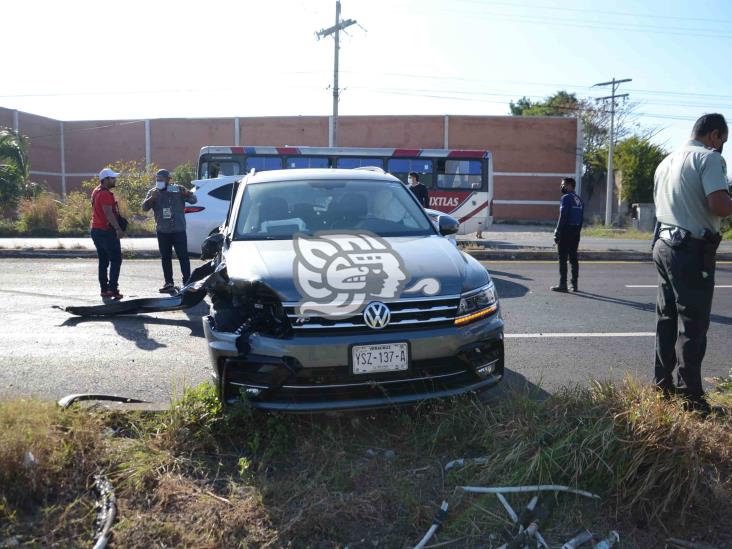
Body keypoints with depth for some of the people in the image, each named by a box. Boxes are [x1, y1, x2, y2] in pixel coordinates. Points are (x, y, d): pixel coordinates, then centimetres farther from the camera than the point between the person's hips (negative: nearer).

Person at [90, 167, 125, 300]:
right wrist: (118, 228, -27)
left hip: (96, 230, 10)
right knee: (116, 260, -5)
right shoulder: (106, 194, -16)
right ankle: (112, 289, -9)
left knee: (103, 261, 11)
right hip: (107, 231, -10)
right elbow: (108, 213, -25)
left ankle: (104, 290, 13)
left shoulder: (96, 191, 15)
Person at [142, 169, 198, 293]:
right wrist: (152, 198, -22)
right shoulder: (153, 192, 7)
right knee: (165, 258, 8)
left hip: (178, 230, -3)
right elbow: (144, 207, -4)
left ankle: (187, 282, -1)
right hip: (162, 231, 3)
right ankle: (169, 283, 16)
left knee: (183, 256, -4)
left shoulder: (178, 189, 2)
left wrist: (186, 193, -24)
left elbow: (193, 200, -3)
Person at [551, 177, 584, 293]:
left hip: (566, 232, -8)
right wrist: (577, 232, 17)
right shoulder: (579, 200, 16)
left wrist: (557, 233, -14)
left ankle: (562, 284, -4)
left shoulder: (566, 198, -10)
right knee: (573, 258, 10)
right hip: (576, 232, 8)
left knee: (563, 258, -4)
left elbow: (563, 217, -16)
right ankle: (574, 284, 12)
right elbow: (581, 219, 15)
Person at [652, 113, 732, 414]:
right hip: (692, 250, -8)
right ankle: (690, 397, 4)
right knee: (692, 325, -2)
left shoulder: (666, 161, 16)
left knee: (667, 319, 13)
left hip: (664, 244, 8)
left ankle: (663, 386, 20)